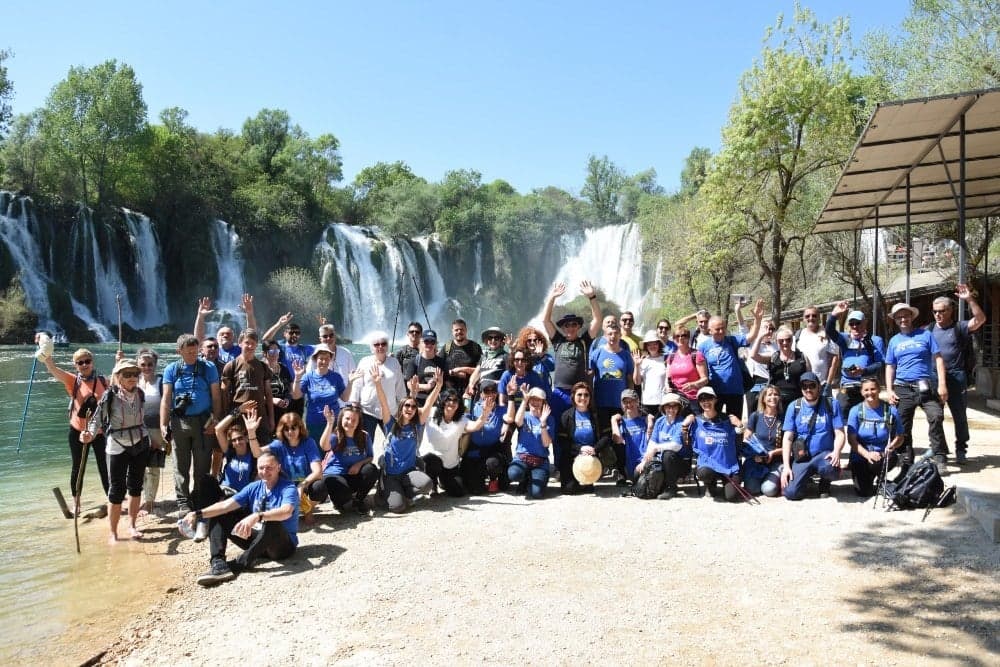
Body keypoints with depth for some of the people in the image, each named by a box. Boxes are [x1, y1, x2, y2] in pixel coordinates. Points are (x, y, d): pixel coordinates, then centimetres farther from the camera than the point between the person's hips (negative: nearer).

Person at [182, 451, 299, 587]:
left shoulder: (288, 487, -15)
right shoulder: (254, 487, 3)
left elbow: (286, 511, -36)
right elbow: (227, 505, -6)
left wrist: (257, 516, -51)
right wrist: (198, 514, -20)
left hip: (284, 544, -6)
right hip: (256, 540, 6)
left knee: (272, 522, -40)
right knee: (218, 517, -2)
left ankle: (241, 564, -28)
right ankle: (219, 564, -24)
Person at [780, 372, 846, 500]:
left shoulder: (832, 405, 1)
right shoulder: (793, 407, 3)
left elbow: (839, 434, -1)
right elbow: (787, 438, 1)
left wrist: (836, 452, -23)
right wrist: (786, 466, -9)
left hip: (824, 454, -1)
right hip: (802, 457, 1)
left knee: (830, 469, -37)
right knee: (791, 493, -19)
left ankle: (825, 483, 2)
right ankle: (805, 478, 18)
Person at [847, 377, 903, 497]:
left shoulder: (891, 410, -3)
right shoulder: (856, 411, -4)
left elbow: (900, 437, 0)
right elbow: (851, 439, -7)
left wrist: (893, 445, -23)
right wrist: (867, 454, -22)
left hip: (883, 456, 1)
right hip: (861, 456, 0)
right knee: (864, 492, -16)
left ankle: (880, 478, 1)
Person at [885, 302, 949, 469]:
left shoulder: (925, 335, 5)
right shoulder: (894, 341, 13)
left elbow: (938, 359, 1)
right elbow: (890, 367, 15)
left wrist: (942, 384, -8)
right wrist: (889, 390, 4)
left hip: (925, 386, -3)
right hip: (902, 388, 3)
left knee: (936, 417, -20)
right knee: (903, 426, 5)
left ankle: (940, 457, -12)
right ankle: (907, 460, 15)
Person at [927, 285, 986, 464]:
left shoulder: (959, 328, 1)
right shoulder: (929, 330, 9)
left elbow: (980, 319, -16)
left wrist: (969, 300, -25)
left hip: (956, 377, -3)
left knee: (959, 415, 4)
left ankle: (961, 449, 16)